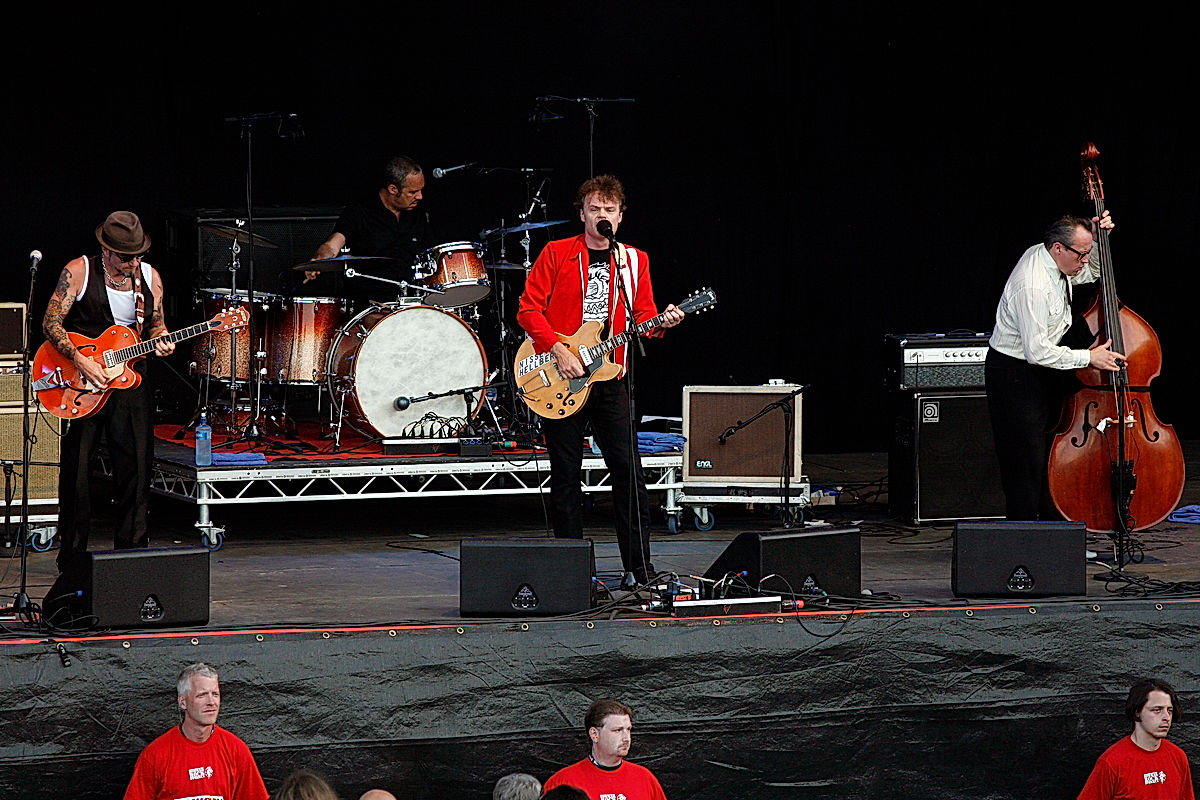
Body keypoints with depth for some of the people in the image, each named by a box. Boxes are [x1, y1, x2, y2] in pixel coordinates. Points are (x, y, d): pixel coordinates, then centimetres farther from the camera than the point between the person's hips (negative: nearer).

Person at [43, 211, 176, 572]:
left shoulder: (149, 277, 6)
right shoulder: (79, 271, -7)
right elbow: (51, 323, -8)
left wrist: (161, 342, -6)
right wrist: (80, 360, -20)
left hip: (130, 378, 3)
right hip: (83, 380, -3)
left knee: (135, 467, 2)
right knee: (76, 469, -1)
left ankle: (131, 552, 12)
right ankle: (72, 561, 9)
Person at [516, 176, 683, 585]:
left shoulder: (635, 260, 11)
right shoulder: (557, 253, 0)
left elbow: (642, 317, 9)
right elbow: (528, 309, -3)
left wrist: (661, 322, -14)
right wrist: (558, 351, -14)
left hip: (610, 378, 2)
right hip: (559, 381, -2)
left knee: (628, 472, -3)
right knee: (565, 476, 3)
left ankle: (641, 567, 1)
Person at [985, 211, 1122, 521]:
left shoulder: (1050, 257, -2)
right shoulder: (1032, 287, -30)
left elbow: (1090, 272, 21)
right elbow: (1037, 352, -29)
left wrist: (1096, 239, 1)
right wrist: (1088, 358, -22)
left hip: (1043, 367, 10)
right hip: (1014, 373, -10)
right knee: (1026, 463, -8)